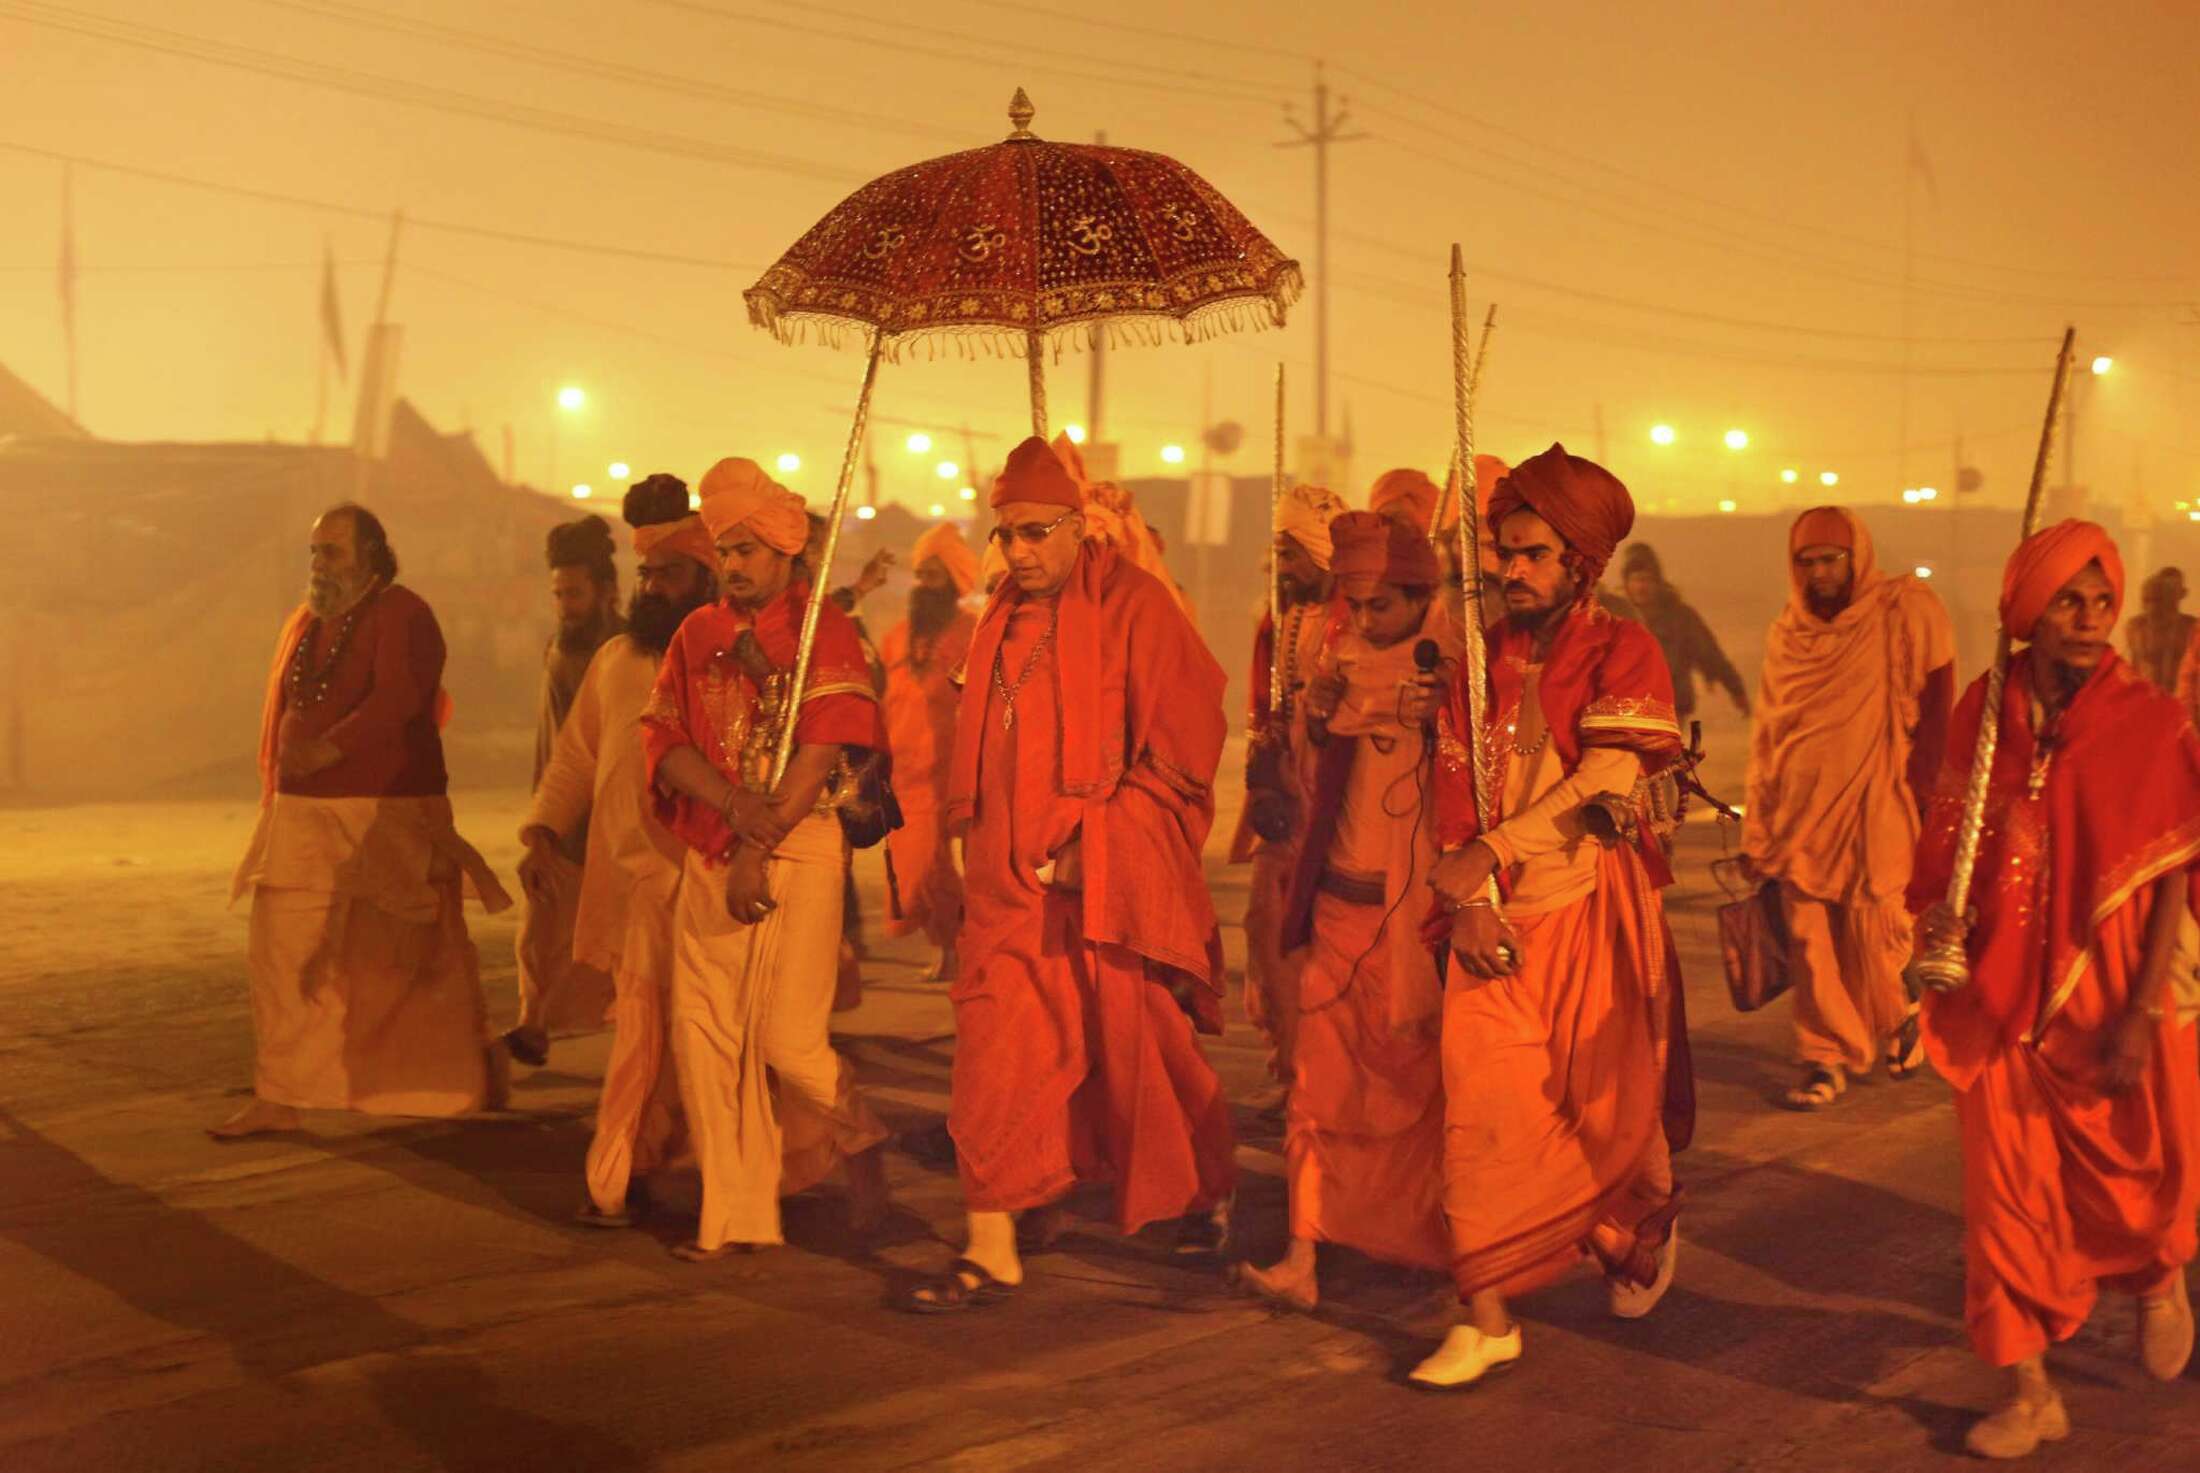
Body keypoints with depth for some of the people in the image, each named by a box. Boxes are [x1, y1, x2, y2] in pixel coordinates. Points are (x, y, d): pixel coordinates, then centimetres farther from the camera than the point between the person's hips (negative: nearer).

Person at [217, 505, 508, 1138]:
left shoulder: (402, 615, -9)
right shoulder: (304, 623, 14)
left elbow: (395, 699, -24)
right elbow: (280, 712, 20)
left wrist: (329, 749, -35)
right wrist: (273, 797, 17)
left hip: (389, 818, -6)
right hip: (303, 818, 6)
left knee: (415, 961, 5)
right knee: (282, 955, 0)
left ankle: (480, 1062, 26)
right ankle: (276, 1100, 7)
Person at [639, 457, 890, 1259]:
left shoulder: (823, 626, -1)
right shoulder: (696, 635, 13)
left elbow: (822, 747, -11)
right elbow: (663, 738, 2)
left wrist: (762, 844, -16)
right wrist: (733, 804, -16)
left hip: (799, 849, -5)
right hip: (708, 856, 5)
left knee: (785, 1034, -10)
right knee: (703, 1032, 2)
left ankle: (857, 1139, 20)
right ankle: (734, 1215, 12)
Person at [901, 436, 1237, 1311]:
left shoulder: (1134, 608, -8)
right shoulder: (1003, 620, 11)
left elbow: (1181, 752, -11)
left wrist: (1094, 850, -15)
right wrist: (981, 851, 11)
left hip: (1114, 887, -5)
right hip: (1010, 885, 5)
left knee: (1143, 1052, 8)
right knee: (997, 1053, -2)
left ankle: (1208, 1194, 33)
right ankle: (993, 1250, 3)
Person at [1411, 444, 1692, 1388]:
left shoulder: (1622, 651, -4)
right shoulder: (1480, 662, 9)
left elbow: (1608, 782, -17)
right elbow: (1453, 797, 4)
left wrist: (1492, 852, -19)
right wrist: (1468, 903, -10)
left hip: (1596, 910, -3)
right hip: (1497, 921, 3)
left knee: (1608, 1101, 8)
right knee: (1484, 1106, -5)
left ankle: (1650, 1228, 40)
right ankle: (1487, 1320, 1)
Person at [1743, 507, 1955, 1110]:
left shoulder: (1906, 614, -3)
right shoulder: (1786, 635, 10)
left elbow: (1936, 710, -5)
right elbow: (1766, 739, 13)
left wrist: (1919, 796, -12)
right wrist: (1754, 833, 11)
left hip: (1874, 812, -3)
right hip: (1802, 816, 4)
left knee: (1874, 928, -3)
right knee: (1810, 942, 0)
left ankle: (1900, 1014, 27)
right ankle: (1825, 1059, 11)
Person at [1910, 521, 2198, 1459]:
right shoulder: (1982, 711, 1)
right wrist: (1935, 918, -5)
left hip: (2106, 994, -2)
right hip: (2002, 992, 2)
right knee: (2007, 1188, 4)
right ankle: (2031, 1393, 16)